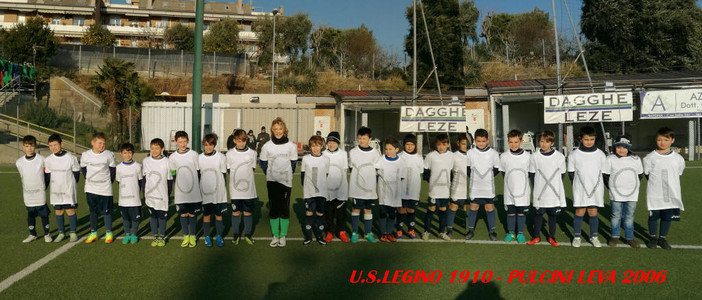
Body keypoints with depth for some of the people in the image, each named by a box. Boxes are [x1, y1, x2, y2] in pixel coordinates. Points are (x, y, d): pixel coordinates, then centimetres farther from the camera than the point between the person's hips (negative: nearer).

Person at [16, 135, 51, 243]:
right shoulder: (19, 162, 3)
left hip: (40, 193, -3)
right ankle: (32, 234, 23)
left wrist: (43, 187, 6)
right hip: (27, 194, 3)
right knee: (30, 214, 11)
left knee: (43, 214, 1)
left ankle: (47, 234, 13)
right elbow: (22, 177, 16)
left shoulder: (42, 160, -6)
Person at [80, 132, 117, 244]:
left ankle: (109, 233, 16)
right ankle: (93, 233, 23)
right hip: (90, 189, 2)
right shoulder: (85, 155, -2)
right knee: (93, 211, 12)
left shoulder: (109, 155, -8)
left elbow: (113, 169, 3)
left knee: (106, 211, 4)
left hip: (105, 189, -2)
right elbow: (83, 169, 12)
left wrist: (109, 181, 6)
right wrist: (89, 180, 10)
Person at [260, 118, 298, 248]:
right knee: (273, 209, 4)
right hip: (272, 181, 1)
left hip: (286, 181, -1)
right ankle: (275, 236, 13)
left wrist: (287, 174, 2)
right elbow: (263, 163, 9)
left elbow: (293, 163, 7)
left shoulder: (291, 146, -1)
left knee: (284, 208, 2)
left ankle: (283, 236, 13)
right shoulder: (266, 146, 0)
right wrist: (269, 173, 2)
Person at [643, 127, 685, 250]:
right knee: (653, 216, 7)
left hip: (672, 195, 2)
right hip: (654, 195, -2)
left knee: (667, 217, 9)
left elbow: (678, 174, 13)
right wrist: (656, 185, 0)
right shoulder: (650, 158, -3)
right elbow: (647, 174, 3)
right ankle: (653, 238, 25)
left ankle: (662, 238, 27)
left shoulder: (678, 158, 3)